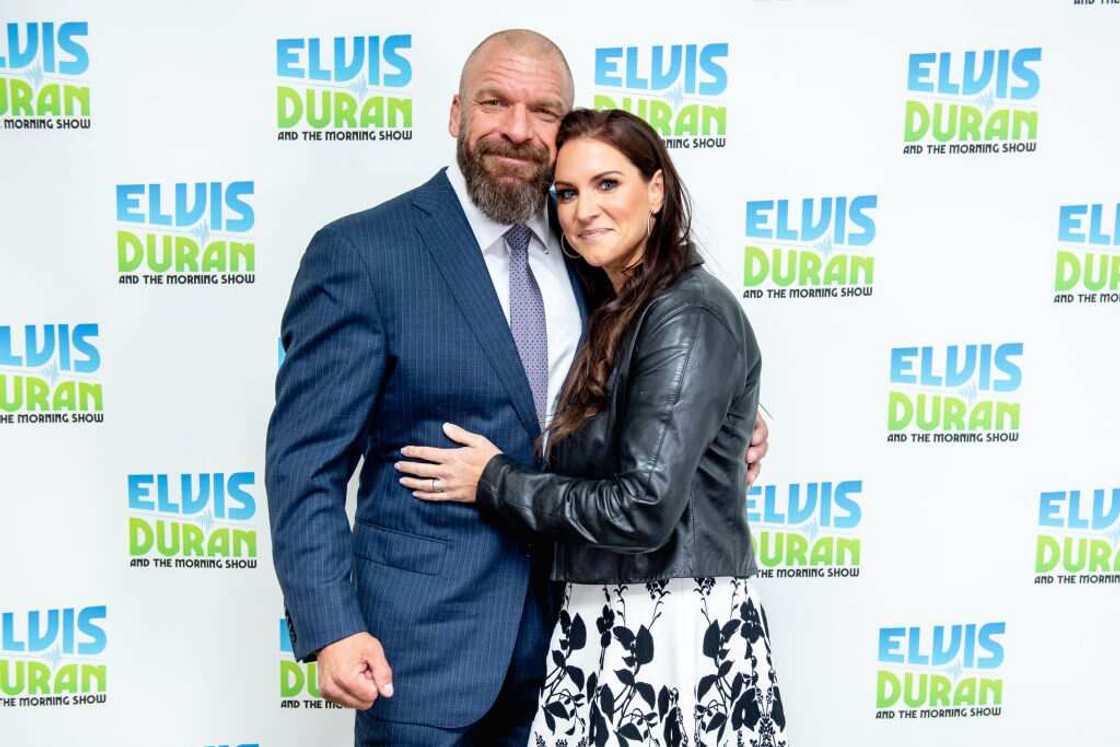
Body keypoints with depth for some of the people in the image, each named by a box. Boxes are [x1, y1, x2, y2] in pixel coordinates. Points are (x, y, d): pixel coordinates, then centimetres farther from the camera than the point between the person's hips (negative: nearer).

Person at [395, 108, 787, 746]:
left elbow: (645, 509, -22)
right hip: (603, 627, 8)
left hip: (677, 635, -8)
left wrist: (494, 481, -11)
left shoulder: (690, 315, -16)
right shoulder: (615, 309, 11)